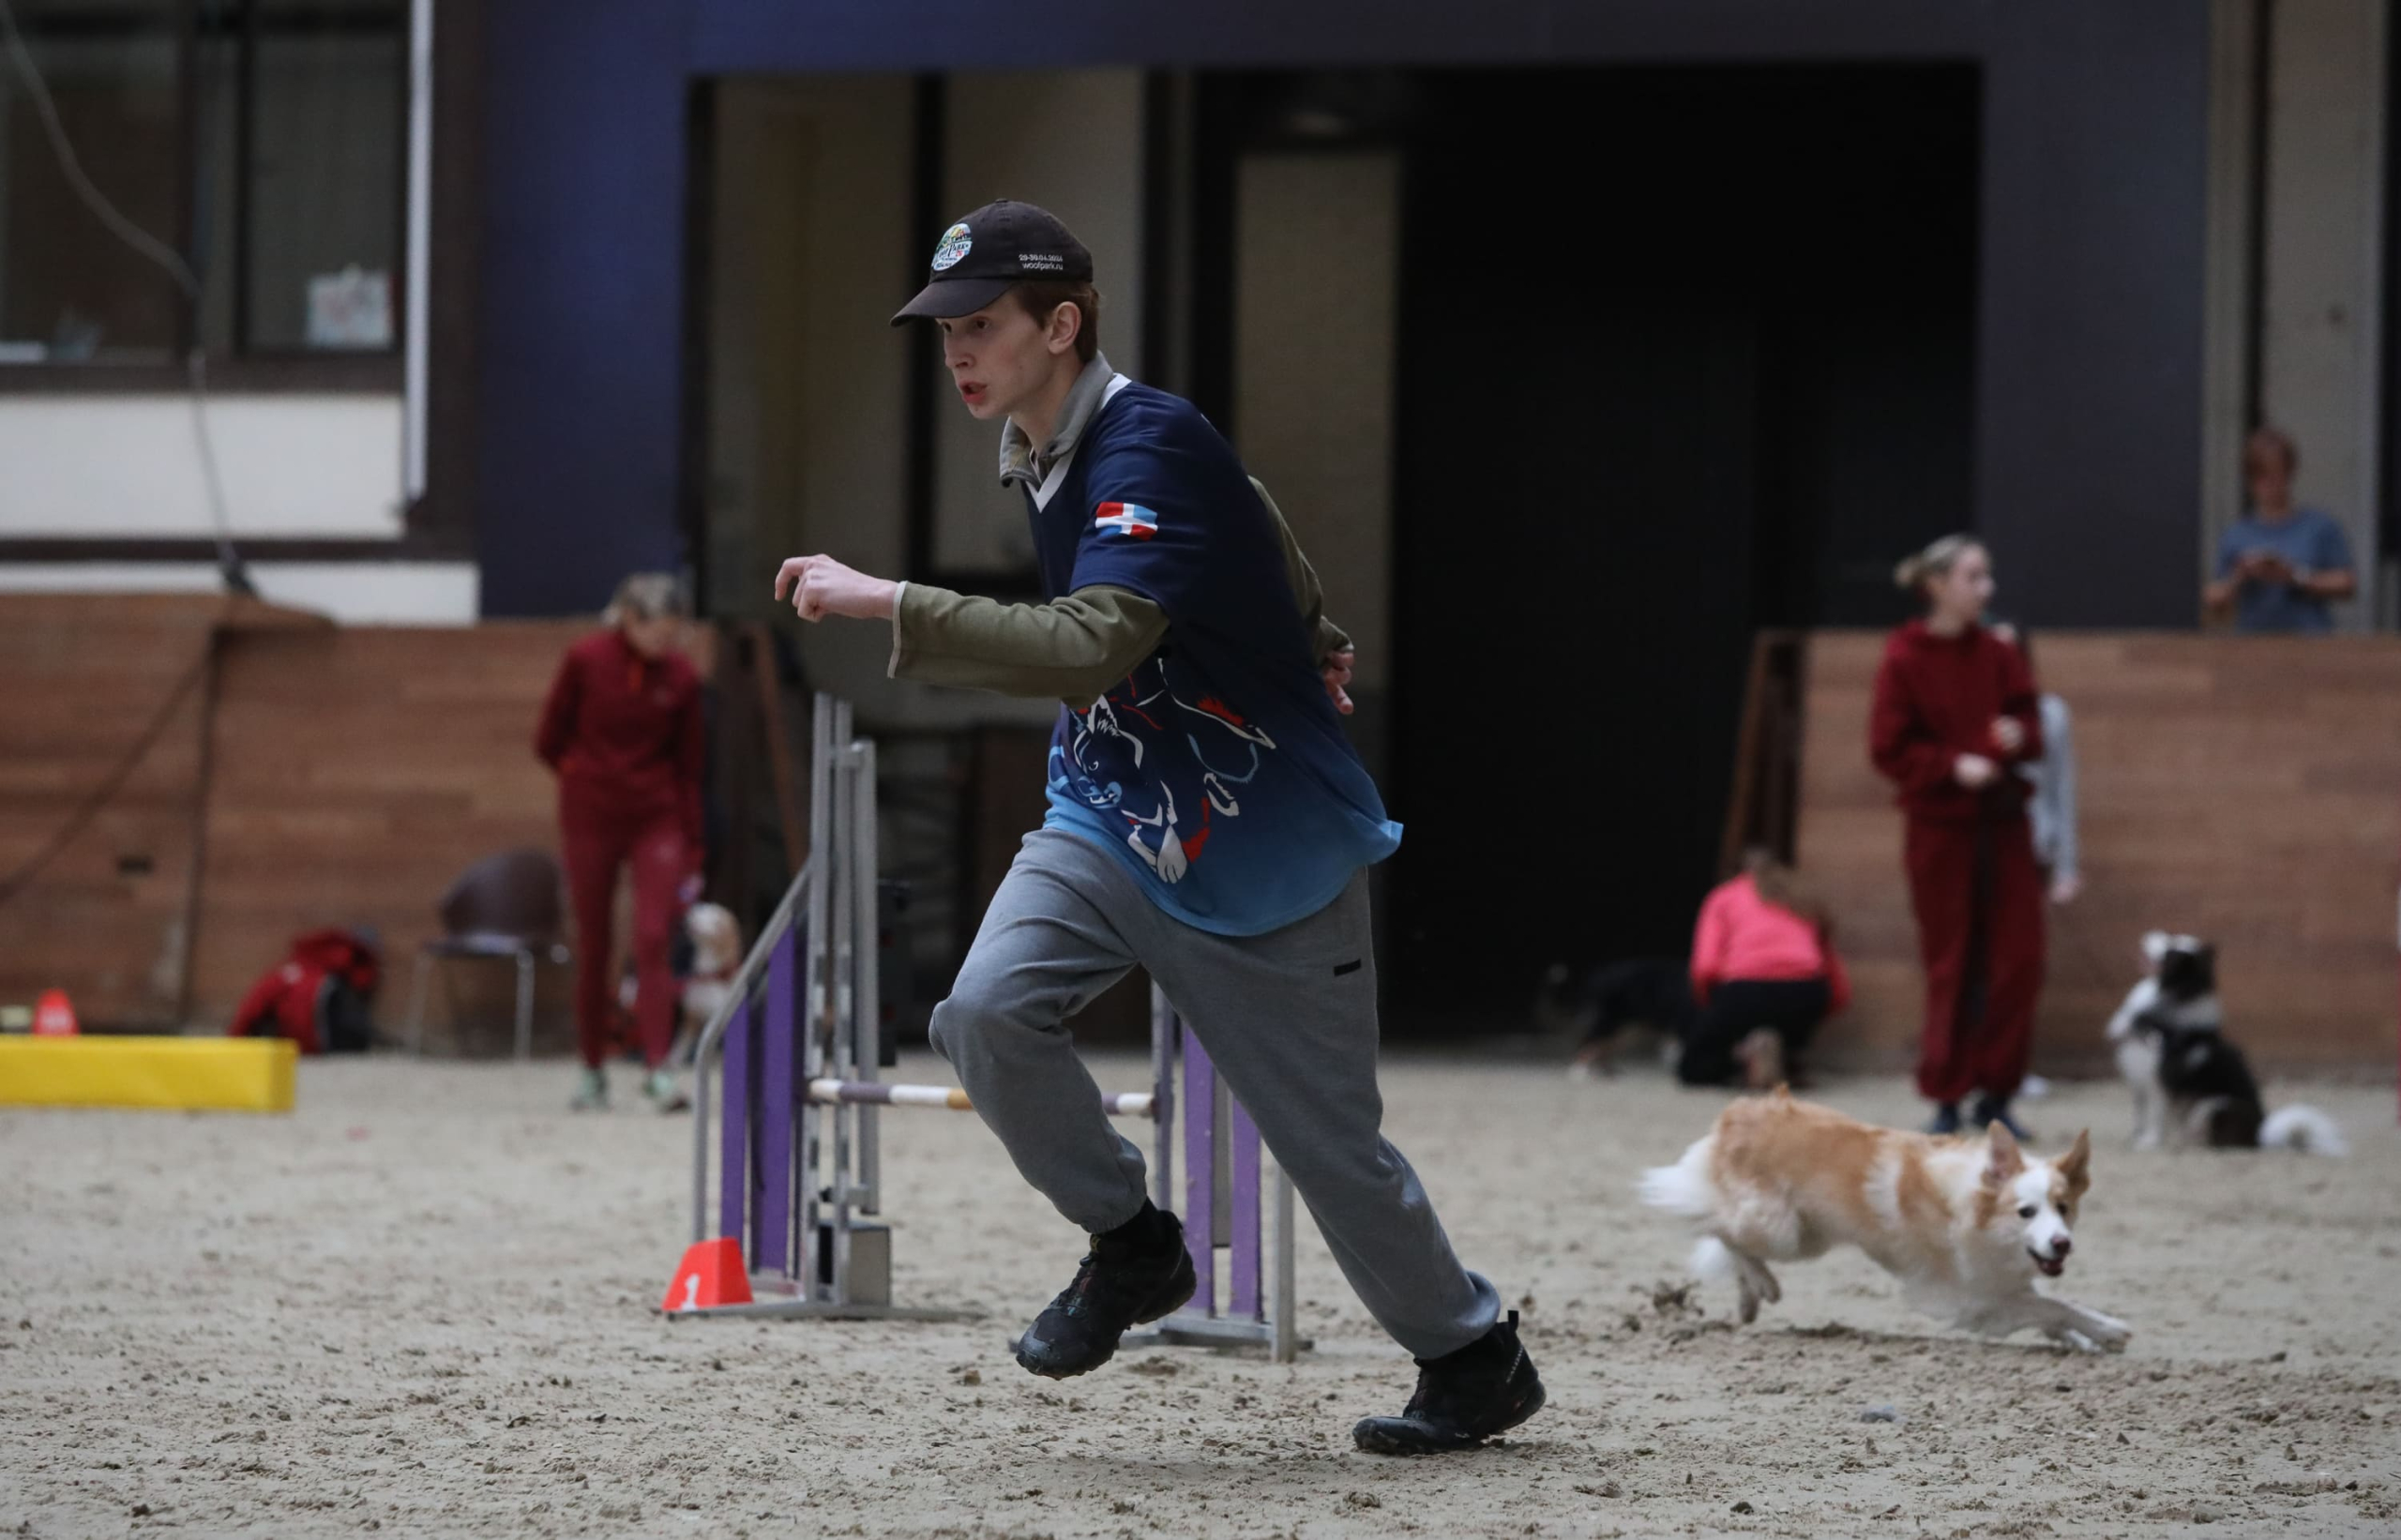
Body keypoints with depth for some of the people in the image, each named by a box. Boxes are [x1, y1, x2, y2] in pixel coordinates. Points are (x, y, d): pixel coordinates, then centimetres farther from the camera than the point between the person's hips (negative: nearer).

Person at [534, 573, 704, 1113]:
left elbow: (689, 766, 5)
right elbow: (549, 742, 4)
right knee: (592, 947, 4)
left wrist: (692, 850, 5)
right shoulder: (585, 660, -6)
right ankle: (592, 1072, 15)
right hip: (590, 820, -1)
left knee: (653, 940, -12)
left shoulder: (680, 677, -1)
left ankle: (659, 1069, -16)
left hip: (657, 822, 1)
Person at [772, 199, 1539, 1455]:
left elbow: (1092, 646, -40)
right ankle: (1131, 1248, 2)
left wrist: (882, 602, -41)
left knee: (1332, 1147, 3)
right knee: (987, 1012, -19)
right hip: (1110, 820, 7)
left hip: (1266, 857, -7)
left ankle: (1475, 1360, 25)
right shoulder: (1038, 456, 2)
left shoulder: (1151, 446, -25)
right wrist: (1304, 637, 35)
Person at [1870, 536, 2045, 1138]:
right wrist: (1954, 765, -20)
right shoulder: (1905, 658, -6)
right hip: (1939, 824, -4)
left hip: (2001, 822, 4)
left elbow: (2031, 723, 11)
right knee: (1950, 963, 1)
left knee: (2018, 957, -2)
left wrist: (2018, 737, -12)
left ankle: (1996, 1093, 9)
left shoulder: (1998, 654, 7)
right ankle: (1946, 1099, 10)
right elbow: (1889, 749, -7)